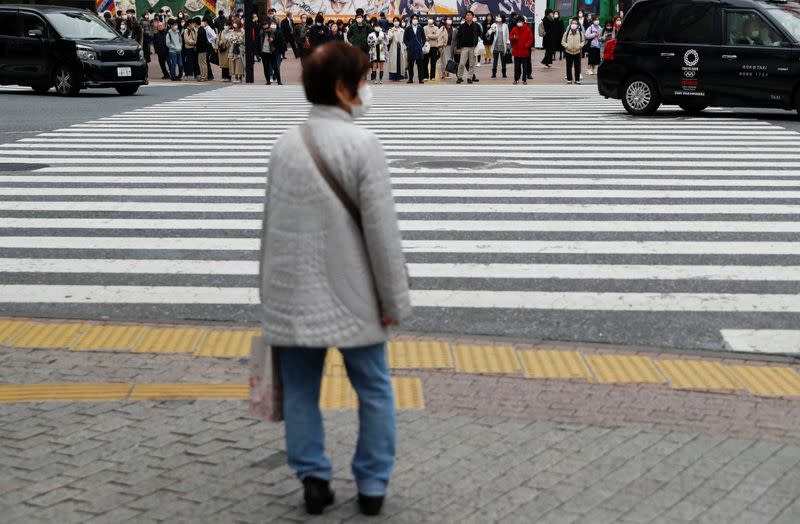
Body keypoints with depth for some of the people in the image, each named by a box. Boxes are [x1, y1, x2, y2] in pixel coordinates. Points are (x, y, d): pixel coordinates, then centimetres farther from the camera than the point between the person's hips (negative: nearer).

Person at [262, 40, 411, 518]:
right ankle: (372, 485, 17)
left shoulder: (286, 144, 3)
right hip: (351, 293, -4)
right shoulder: (362, 144, -14)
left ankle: (313, 480, 17)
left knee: (301, 390, 13)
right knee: (374, 390, 11)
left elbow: (273, 223, 10)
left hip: (295, 293, 4)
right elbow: (381, 229, -14)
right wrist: (394, 299, -6)